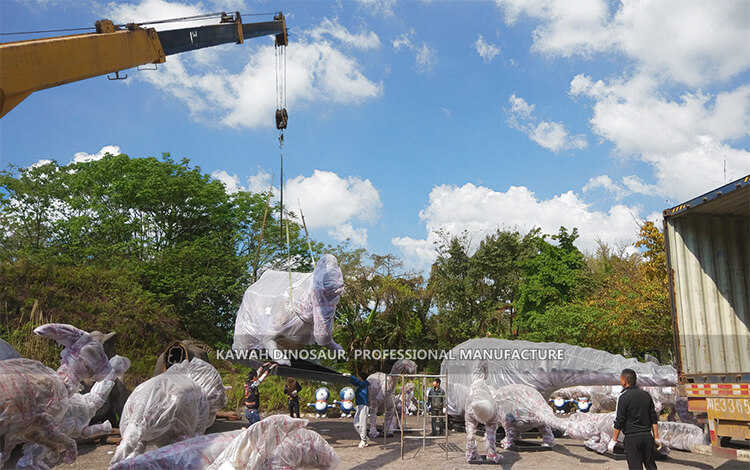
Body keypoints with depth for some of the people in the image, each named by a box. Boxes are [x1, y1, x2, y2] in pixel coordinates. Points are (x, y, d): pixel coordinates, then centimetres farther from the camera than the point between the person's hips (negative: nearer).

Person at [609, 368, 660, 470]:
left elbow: (619, 421, -11)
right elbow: (654, 418, 9)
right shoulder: (646, 395, 7)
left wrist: (613, 440, -5)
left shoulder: (623, 397, -11)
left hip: (631, 438, -5)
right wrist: (656, 437, 15)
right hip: (647, 436, 5)